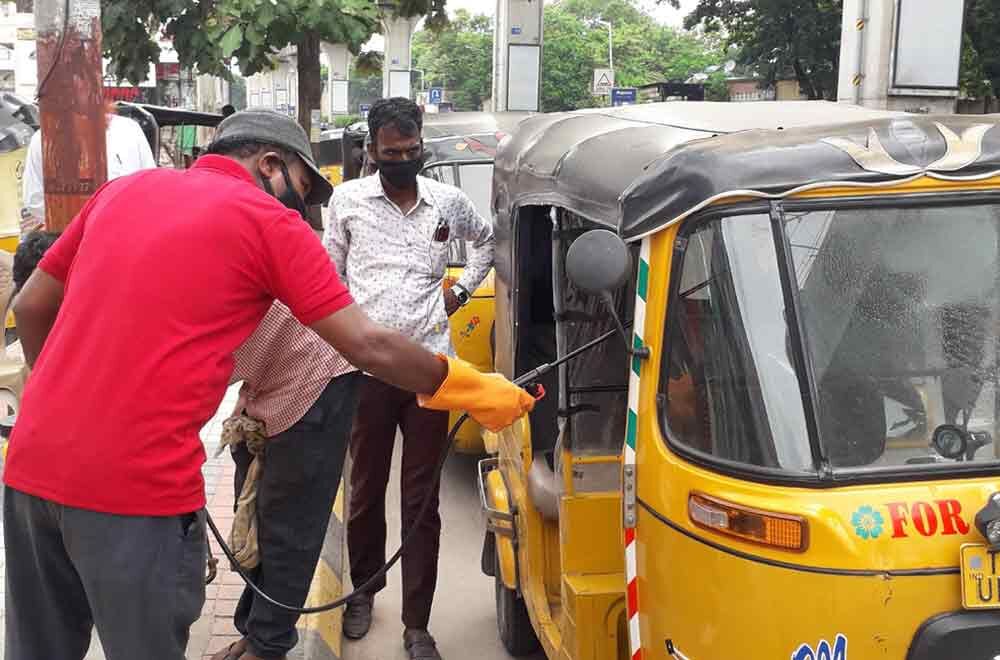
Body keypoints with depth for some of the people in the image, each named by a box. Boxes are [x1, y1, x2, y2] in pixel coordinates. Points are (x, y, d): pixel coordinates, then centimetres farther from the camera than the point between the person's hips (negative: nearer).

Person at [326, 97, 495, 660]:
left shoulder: (449, 201, 6)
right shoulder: (349, 200, 3)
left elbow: (488, 238, 27)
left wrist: (463, 288, 13)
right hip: (367, 368, 0)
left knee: (422, 500, 4)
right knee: (366, 491, 13)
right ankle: (364, 590, 36)